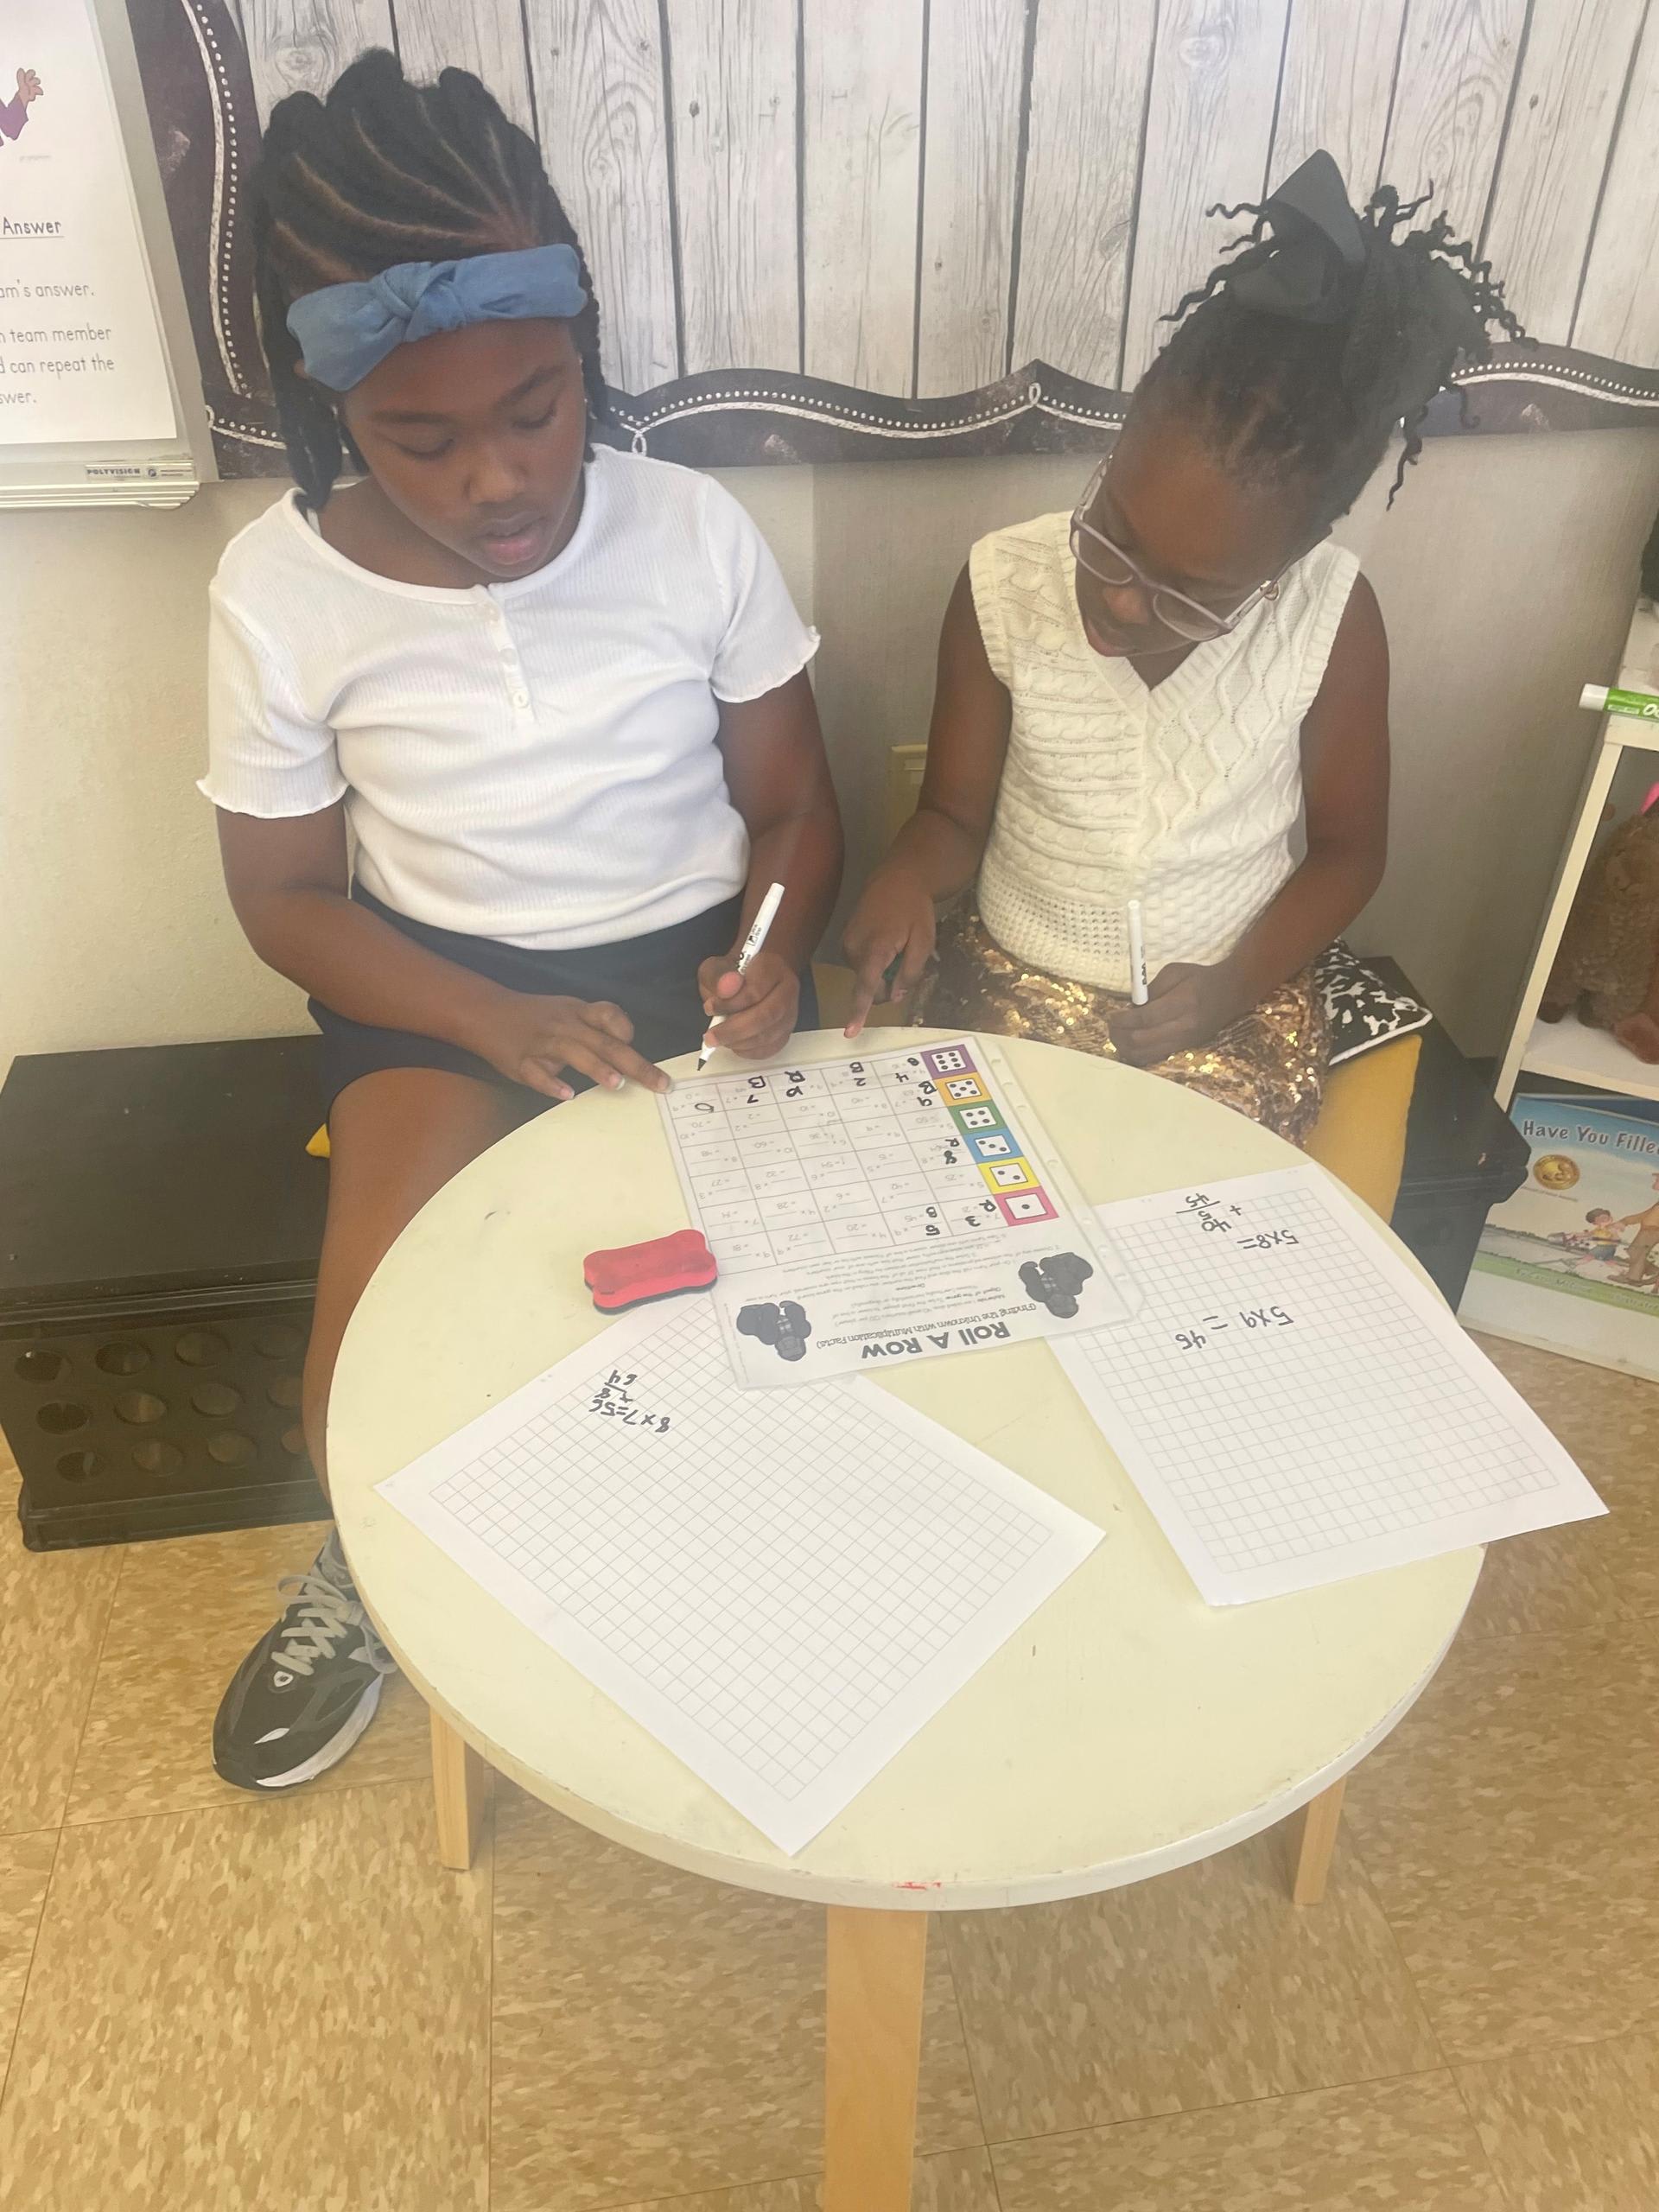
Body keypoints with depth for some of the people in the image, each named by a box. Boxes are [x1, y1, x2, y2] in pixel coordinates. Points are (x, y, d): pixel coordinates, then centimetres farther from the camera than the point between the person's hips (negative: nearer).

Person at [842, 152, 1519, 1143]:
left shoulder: (1332, 618, -13)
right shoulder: (1005, 586, -13)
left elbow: (1349, 847, 0)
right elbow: (957, 811, -2)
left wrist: (1240, 984, -15)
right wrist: (909, 874, -25)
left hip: (1227, 1004, 0)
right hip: (1012, 982, 1)